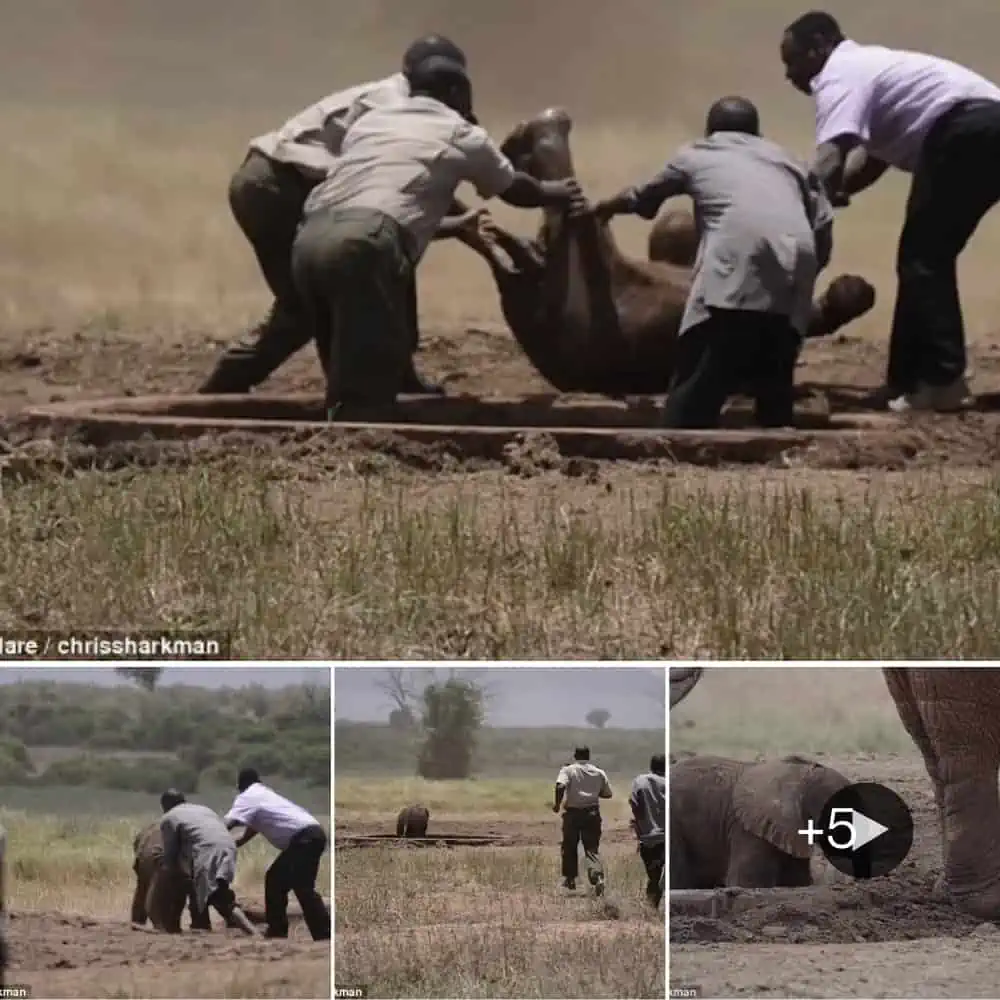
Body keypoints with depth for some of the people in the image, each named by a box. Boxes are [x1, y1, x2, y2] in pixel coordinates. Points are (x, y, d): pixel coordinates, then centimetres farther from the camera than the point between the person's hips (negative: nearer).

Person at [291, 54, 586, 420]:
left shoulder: (368, 122, 33)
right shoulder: (459, 134, 21)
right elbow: (515, 189, 38)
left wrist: (457, 226, 57)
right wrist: (554, 193, 61)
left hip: (310, 238, 6)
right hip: (362, 244, -6)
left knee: (347, 383, 17)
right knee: (365, 394, -7)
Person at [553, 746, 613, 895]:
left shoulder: (568, 770, -3)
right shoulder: (599, 773, 7)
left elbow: (560, 786, -20)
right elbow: (607, 793, 13)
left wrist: (557, 803, -8)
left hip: (572, 813, -2)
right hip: (592, 813, 2)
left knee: (569, 846, 16)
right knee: (592, 848, 0)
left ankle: (570, 878, 23)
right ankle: (598, 876, -24)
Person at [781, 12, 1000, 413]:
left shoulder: (838, 76, -3)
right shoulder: (864, 65, 28)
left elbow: (830, 161, -17)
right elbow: (871, 162, 31)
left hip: (965, 129, -10)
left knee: (922, 258, -7)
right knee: (928, 257, 14)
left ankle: (942, 381, -12)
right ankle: (912, 381, 15)